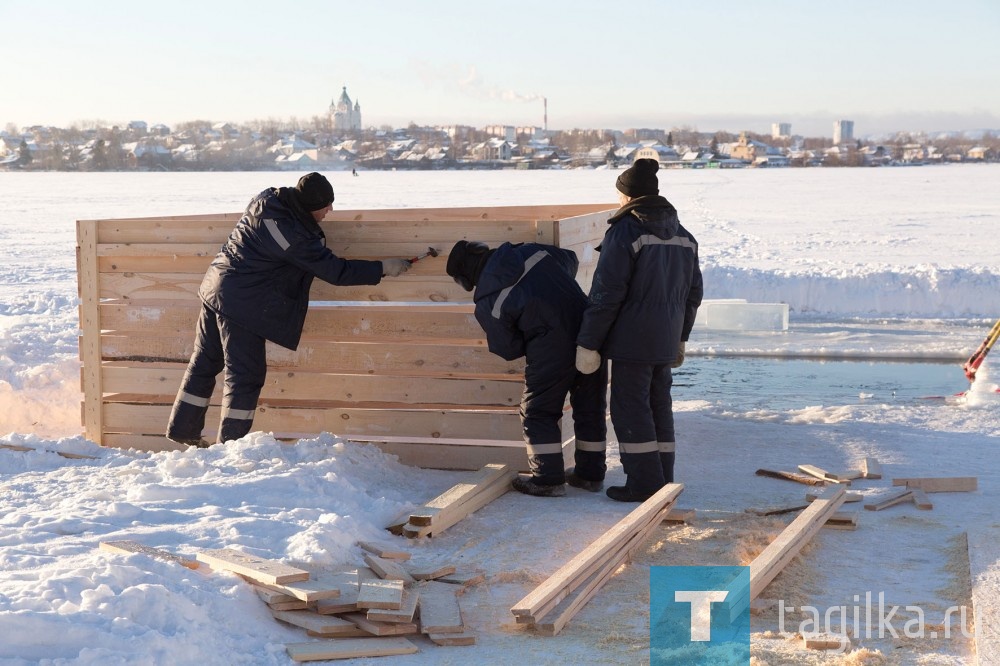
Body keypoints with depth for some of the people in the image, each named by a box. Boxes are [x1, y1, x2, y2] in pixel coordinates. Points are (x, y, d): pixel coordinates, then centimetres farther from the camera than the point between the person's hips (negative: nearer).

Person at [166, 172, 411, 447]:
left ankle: (183, 429, 26)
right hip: (243, 304, -9)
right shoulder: (296, 236, -23)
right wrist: (383, 268, -7)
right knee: (246, 374, 0)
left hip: (216, 288, 9)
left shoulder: (266, 198, 0)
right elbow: (336, 271, -15)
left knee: (205, 361, 17)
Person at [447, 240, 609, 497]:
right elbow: (571, 260, 22)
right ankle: (591, 473, 27)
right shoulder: (531, 252, 6)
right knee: (590, 408, 17)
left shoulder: (487, 304, -5)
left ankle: (548, 479, 13)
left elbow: (509, 349, 3)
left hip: (551, 351, -6)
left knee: (538, 412, 12)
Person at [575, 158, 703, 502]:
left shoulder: (625, 232, -13)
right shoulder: (682, 235, 11)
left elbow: (606, 293, -16)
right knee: (659, 405, 14)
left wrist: (588, 341, -10)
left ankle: (644, 482, -1)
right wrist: (680, 338, 27)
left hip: (633, 338, -8)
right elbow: (693, 292, 17)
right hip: (666, 339, 8)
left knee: (630, 406, -1)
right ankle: (663, 480, 19)